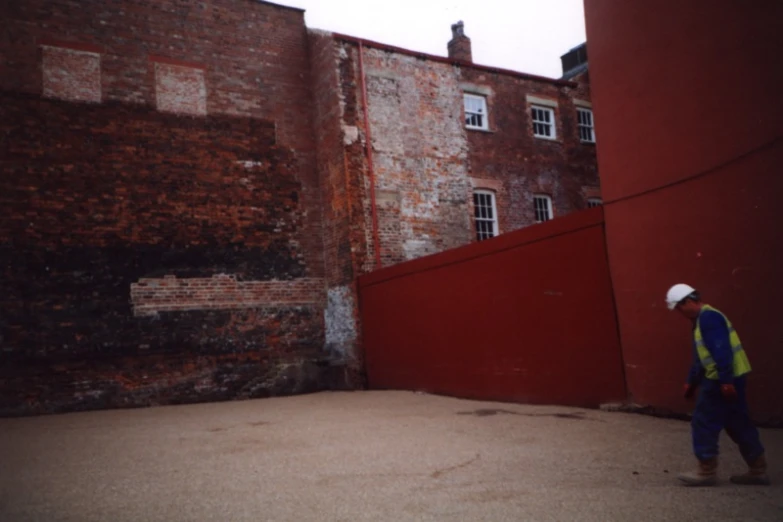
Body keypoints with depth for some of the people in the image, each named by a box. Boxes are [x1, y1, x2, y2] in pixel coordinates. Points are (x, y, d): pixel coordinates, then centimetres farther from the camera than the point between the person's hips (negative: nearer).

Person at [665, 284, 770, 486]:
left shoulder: (708, 317, -16)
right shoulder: (702, 319, 18)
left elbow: (721, 350, -24)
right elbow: (702, 356, 24)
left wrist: (725, 381, -27)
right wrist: (691, 381, 25)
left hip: (722, 380, -11)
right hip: (729, 378, 11)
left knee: (704, 424, -3)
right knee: (739, 425, 15)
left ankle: (707, 471, 5)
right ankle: (758, 470, 22)